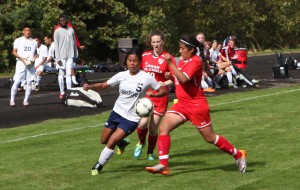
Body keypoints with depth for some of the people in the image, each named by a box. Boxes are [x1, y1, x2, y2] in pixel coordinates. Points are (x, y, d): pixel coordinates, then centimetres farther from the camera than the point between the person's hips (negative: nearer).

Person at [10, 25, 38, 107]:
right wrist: (22, 58, -12)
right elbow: (14, 52, 2)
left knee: (29, 82, -2)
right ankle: (12, 100, -2)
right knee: (16, 82, -9)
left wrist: (33, 59, -2)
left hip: (30, 64, 3)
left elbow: (35, 53, 19)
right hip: (20, 63, -3)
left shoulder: (34, 42, 14)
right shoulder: (18, 40, 5)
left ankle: (26, 100, 5)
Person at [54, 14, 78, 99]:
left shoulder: (71, 30, 10)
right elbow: (56, 45, -4)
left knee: (69, 74, -3)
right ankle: (62, 92, 5)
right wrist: (57, 58, -10)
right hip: (61, 56, -2)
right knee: (61, 74, 2)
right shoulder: (57, 31, 0)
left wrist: (75, 54, 10)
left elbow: (74, 43, 14)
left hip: (70, 55, 2)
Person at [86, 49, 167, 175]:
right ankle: (122, 142, 44)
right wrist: (90, 87, -17)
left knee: (111, 143, -14)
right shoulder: (121, 76, -3)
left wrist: (153, 94, -25)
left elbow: (163, 91, -5)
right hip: (117, 112, 5)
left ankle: (98, 166, 6)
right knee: (104, 140, 13)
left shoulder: (146, 78, -12)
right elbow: (103, 85, 1)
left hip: (132, 118, -5)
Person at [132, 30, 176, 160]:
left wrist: (165, 83, -19)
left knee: (153, 127, 1)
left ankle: (150, 152, 23)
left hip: (160, 96, -2)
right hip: (145, 95, 2)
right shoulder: (144, 56, 5)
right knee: (143, 123, -15)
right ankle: (141, 143, 17)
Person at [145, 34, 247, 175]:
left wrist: (170, 63, -29)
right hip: (182, 104, 8)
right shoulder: (183, 61, 10)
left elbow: (184, 79, -30)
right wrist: (170, 76, 1)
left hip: (197, 106, -8)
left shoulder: (196, 61, -16)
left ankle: (238, 155, 22)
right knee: (163, 128, -8)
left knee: (210, 137, 3)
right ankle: (163, 165, -10)